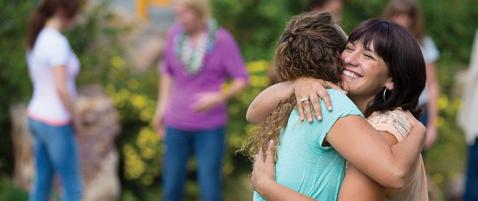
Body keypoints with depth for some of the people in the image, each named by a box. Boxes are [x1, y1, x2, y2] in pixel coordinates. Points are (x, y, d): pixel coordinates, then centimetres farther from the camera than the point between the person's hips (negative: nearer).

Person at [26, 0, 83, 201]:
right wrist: (76, 120, -10)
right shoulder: (57, 42, -24)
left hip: (38, 118, 9)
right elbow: (62, 89, -26)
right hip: (56, 125, -9)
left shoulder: (35, 40, 5)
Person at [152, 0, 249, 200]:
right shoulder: (175, 34, -2)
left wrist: (219, 98, -25)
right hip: (177, 124, 3)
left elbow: (242, 79, -8)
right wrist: (162, 106, 10)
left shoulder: (222, 40, -13)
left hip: (210, 126, -3)